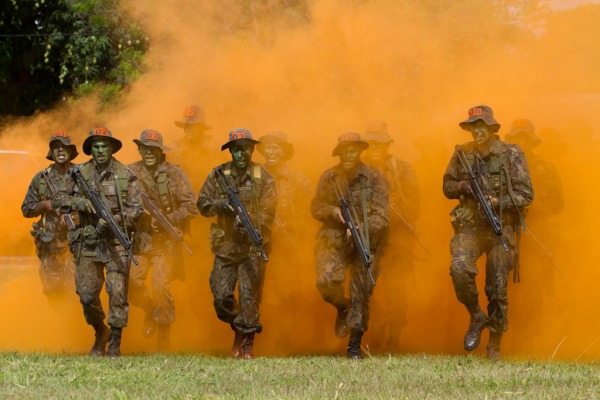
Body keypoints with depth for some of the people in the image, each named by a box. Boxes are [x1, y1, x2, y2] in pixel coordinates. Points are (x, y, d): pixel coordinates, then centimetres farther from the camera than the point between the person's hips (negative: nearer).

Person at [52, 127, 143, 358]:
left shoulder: (125, 175, 2)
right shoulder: (80, 173, 6)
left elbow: (136, 208, -1)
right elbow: (58, 200, 6)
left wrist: (114, 220, -16)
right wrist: (80, 202, -12)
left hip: (116, 242, -2)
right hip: (88, 243, 2)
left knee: (118, 293, -9)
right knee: (87, 294, 2)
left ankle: (115, 345, 0)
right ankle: (100, 333, 28)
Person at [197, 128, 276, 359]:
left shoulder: (262, 177, 1)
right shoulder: (218, 175, 7)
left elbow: (267, 211, -5)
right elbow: (202, 203, 8)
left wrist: (251, 225, -23)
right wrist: (218, 204, -12)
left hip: (253, 247, -2)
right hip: (226, 245, 2)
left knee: (249, 294, -6)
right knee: (221, 296, -1)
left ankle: (247, 342, 3)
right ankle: (238, 330, 24)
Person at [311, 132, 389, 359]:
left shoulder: (375, 178, -4)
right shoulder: (328, 178, 4)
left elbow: (381, 217, -10)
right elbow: (316, 208, 9)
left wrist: (359, 229, -26)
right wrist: (334, 211, -12)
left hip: (365, 241, -1)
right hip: (334, 239, 1)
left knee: (362, 293, -2)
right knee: (327, 281, -20)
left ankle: (355, 344, 11)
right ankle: (342, 308, 15)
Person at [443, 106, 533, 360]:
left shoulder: (511, 154, -2)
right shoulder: (463, 154, 6)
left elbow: (525, 194, -4)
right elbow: (447, 186, 17)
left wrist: (498, 202, -17)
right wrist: (462, 186, -5)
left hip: (501, 227, -2)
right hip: (470, 226, 2)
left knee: (497, 289, 0)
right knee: (459, 267, -25)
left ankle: (494, 347, 13)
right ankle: (476, 318, -1)